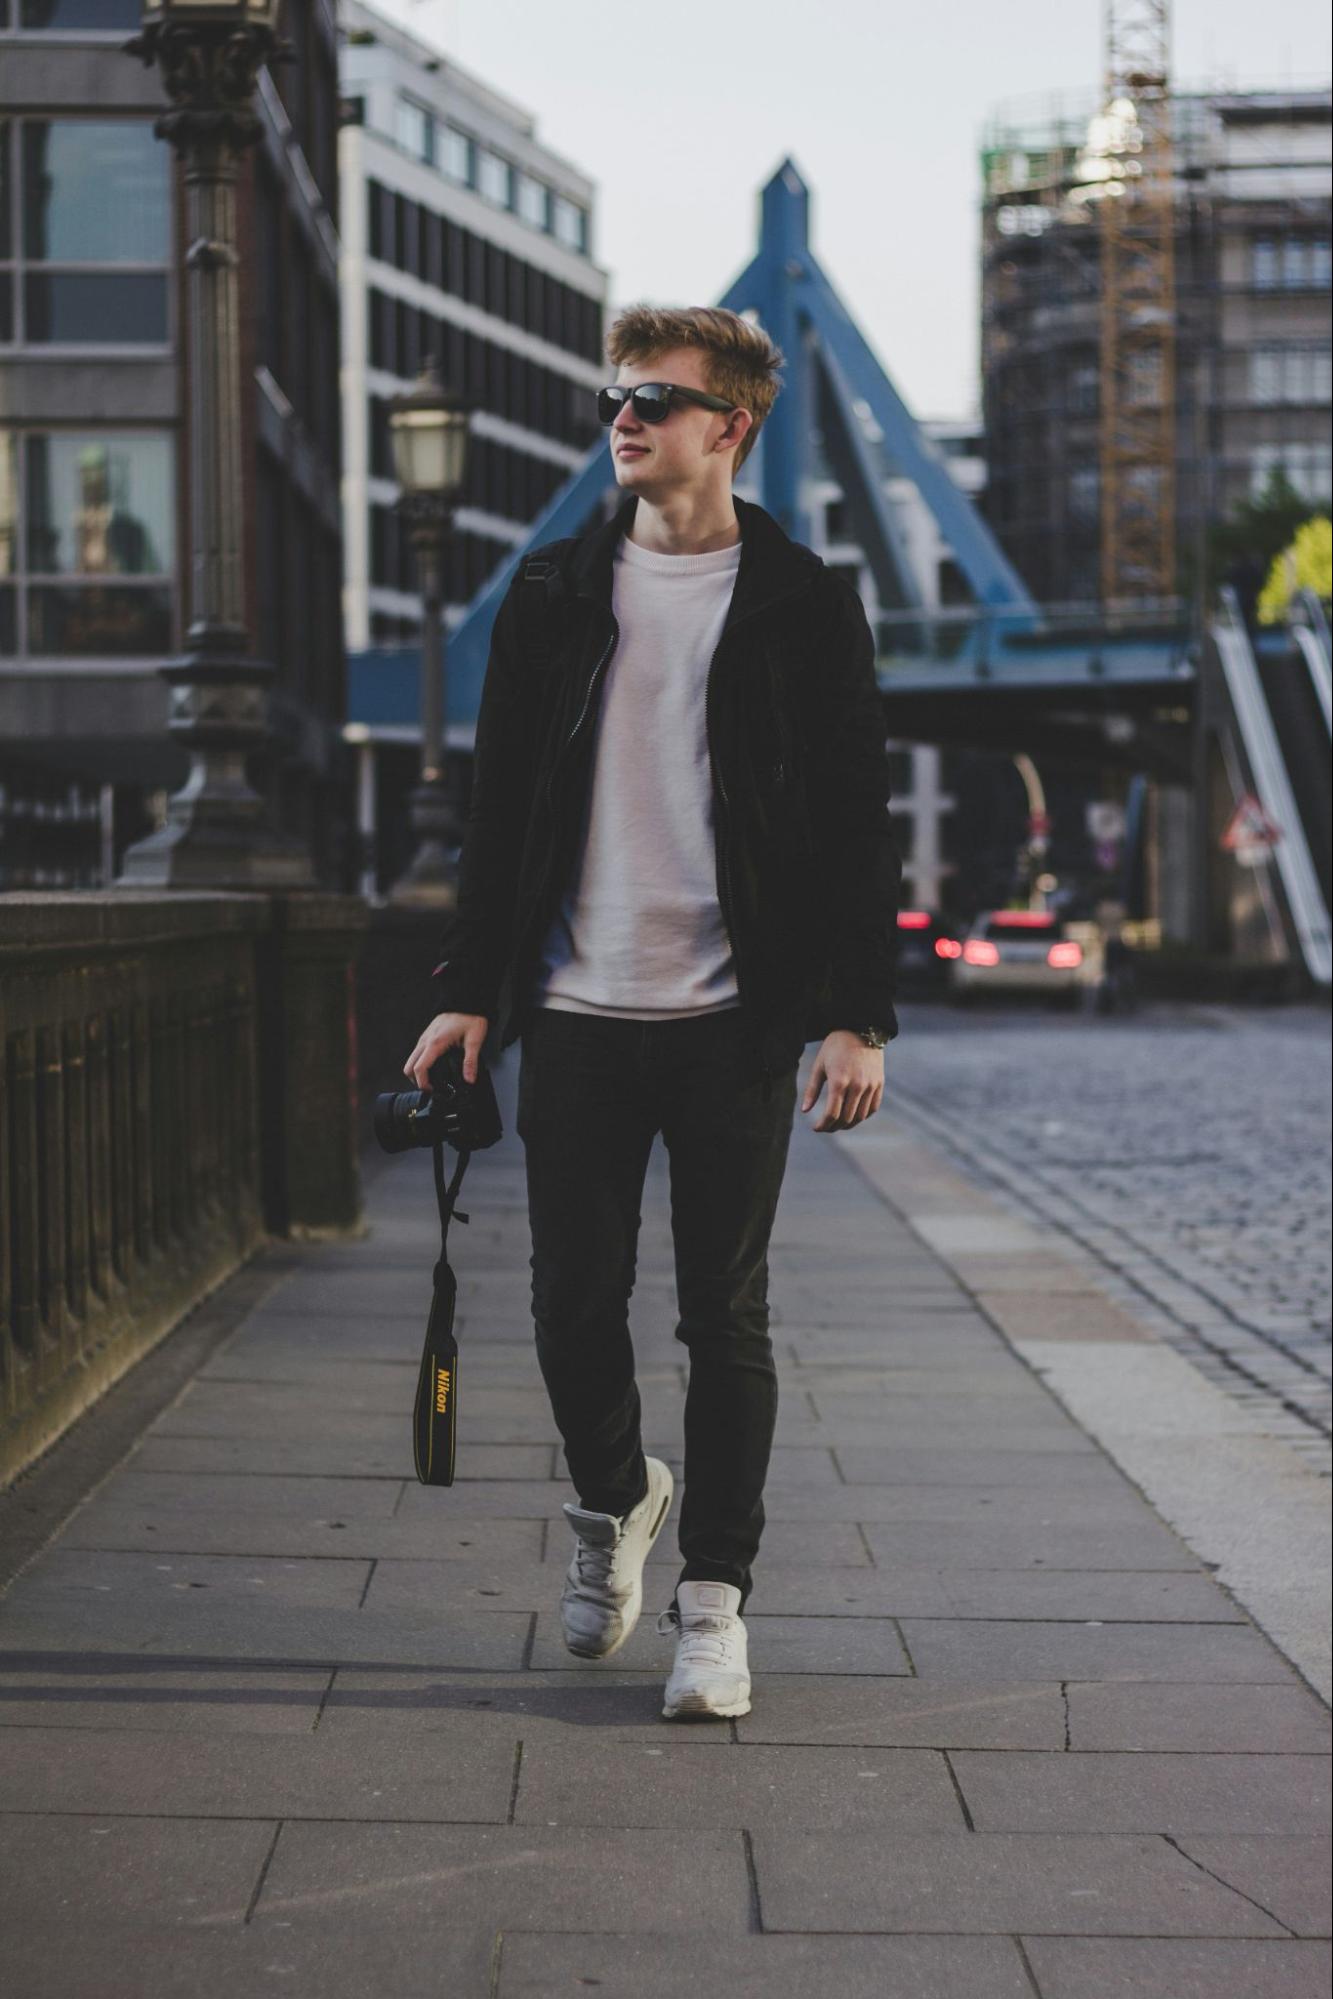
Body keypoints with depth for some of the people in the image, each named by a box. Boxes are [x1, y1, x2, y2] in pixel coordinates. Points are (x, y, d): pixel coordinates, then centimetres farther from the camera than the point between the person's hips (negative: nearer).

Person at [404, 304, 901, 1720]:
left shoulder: (803, 606, 2)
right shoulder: (554, 595, 9)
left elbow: (853, 823, 1)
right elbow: (499, 805, 11)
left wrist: (857, 1016, -7)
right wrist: (470, 991, 6)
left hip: (733, 1020, -2)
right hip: (578, 1015, 2)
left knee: (724, 1316, 1)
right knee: (574, 1307, 5)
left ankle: (713, 1596, 11)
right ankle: (614, 1498, 34)